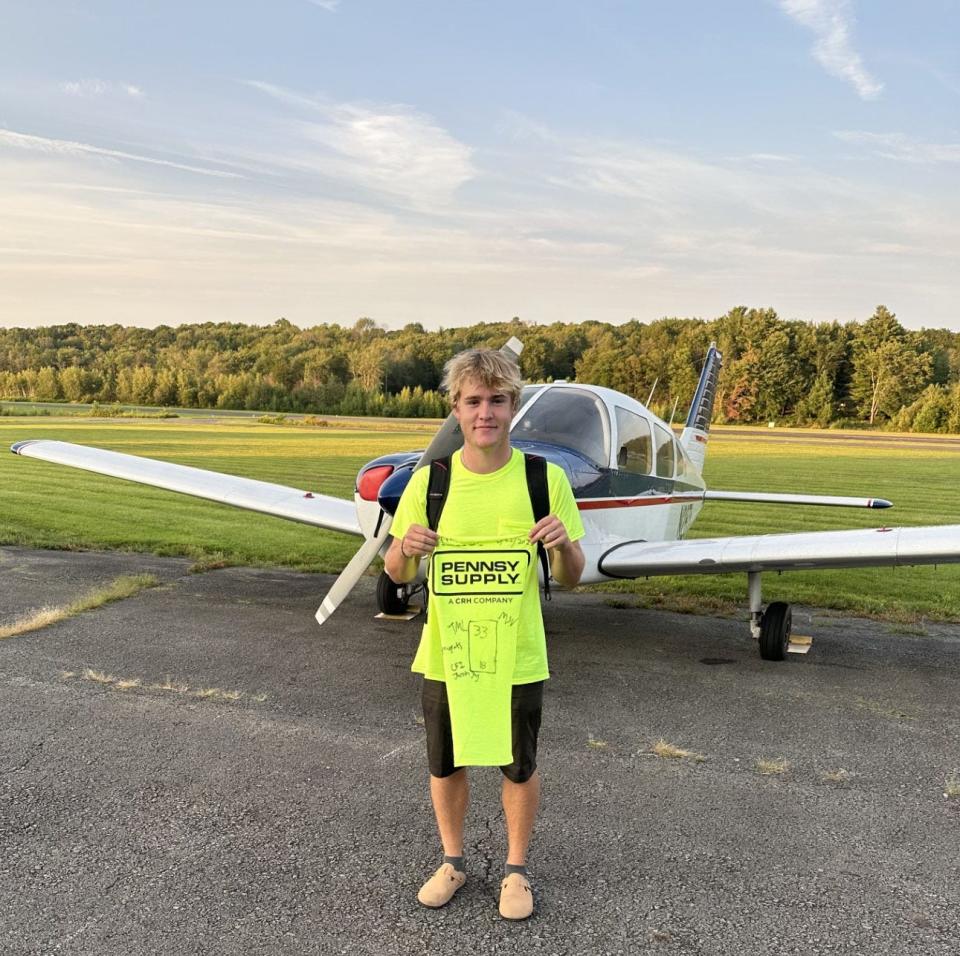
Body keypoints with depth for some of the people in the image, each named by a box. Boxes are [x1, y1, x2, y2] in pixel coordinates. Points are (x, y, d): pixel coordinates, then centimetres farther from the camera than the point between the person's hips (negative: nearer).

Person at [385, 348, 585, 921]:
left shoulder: (546, 479, -8)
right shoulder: (429, 481, -4)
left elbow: (570, 579, -2)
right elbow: (397, 574, 3)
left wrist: (564, 544, -24)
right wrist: (408, 547, -20)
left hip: (517, 658, -1)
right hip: (445, 654, 2)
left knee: (519, 769, 13)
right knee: (446, 766, 16)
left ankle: (516, 869, 37)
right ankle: (453, 860, 41)